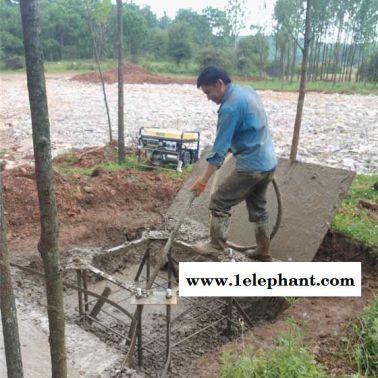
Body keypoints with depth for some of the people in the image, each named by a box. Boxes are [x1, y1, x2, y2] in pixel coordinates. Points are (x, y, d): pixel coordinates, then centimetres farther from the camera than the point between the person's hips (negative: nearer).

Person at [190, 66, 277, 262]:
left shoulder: (230, 107, -19)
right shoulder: (248, 91, 10)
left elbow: (220, 147, -19)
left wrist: (204, 179, -15)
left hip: (251, 166, -9)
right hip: (268, 163, 10)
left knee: (219, 202, 2)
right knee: (258, 207, 20)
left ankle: (215, 247, 10)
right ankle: (264, 252, 30)